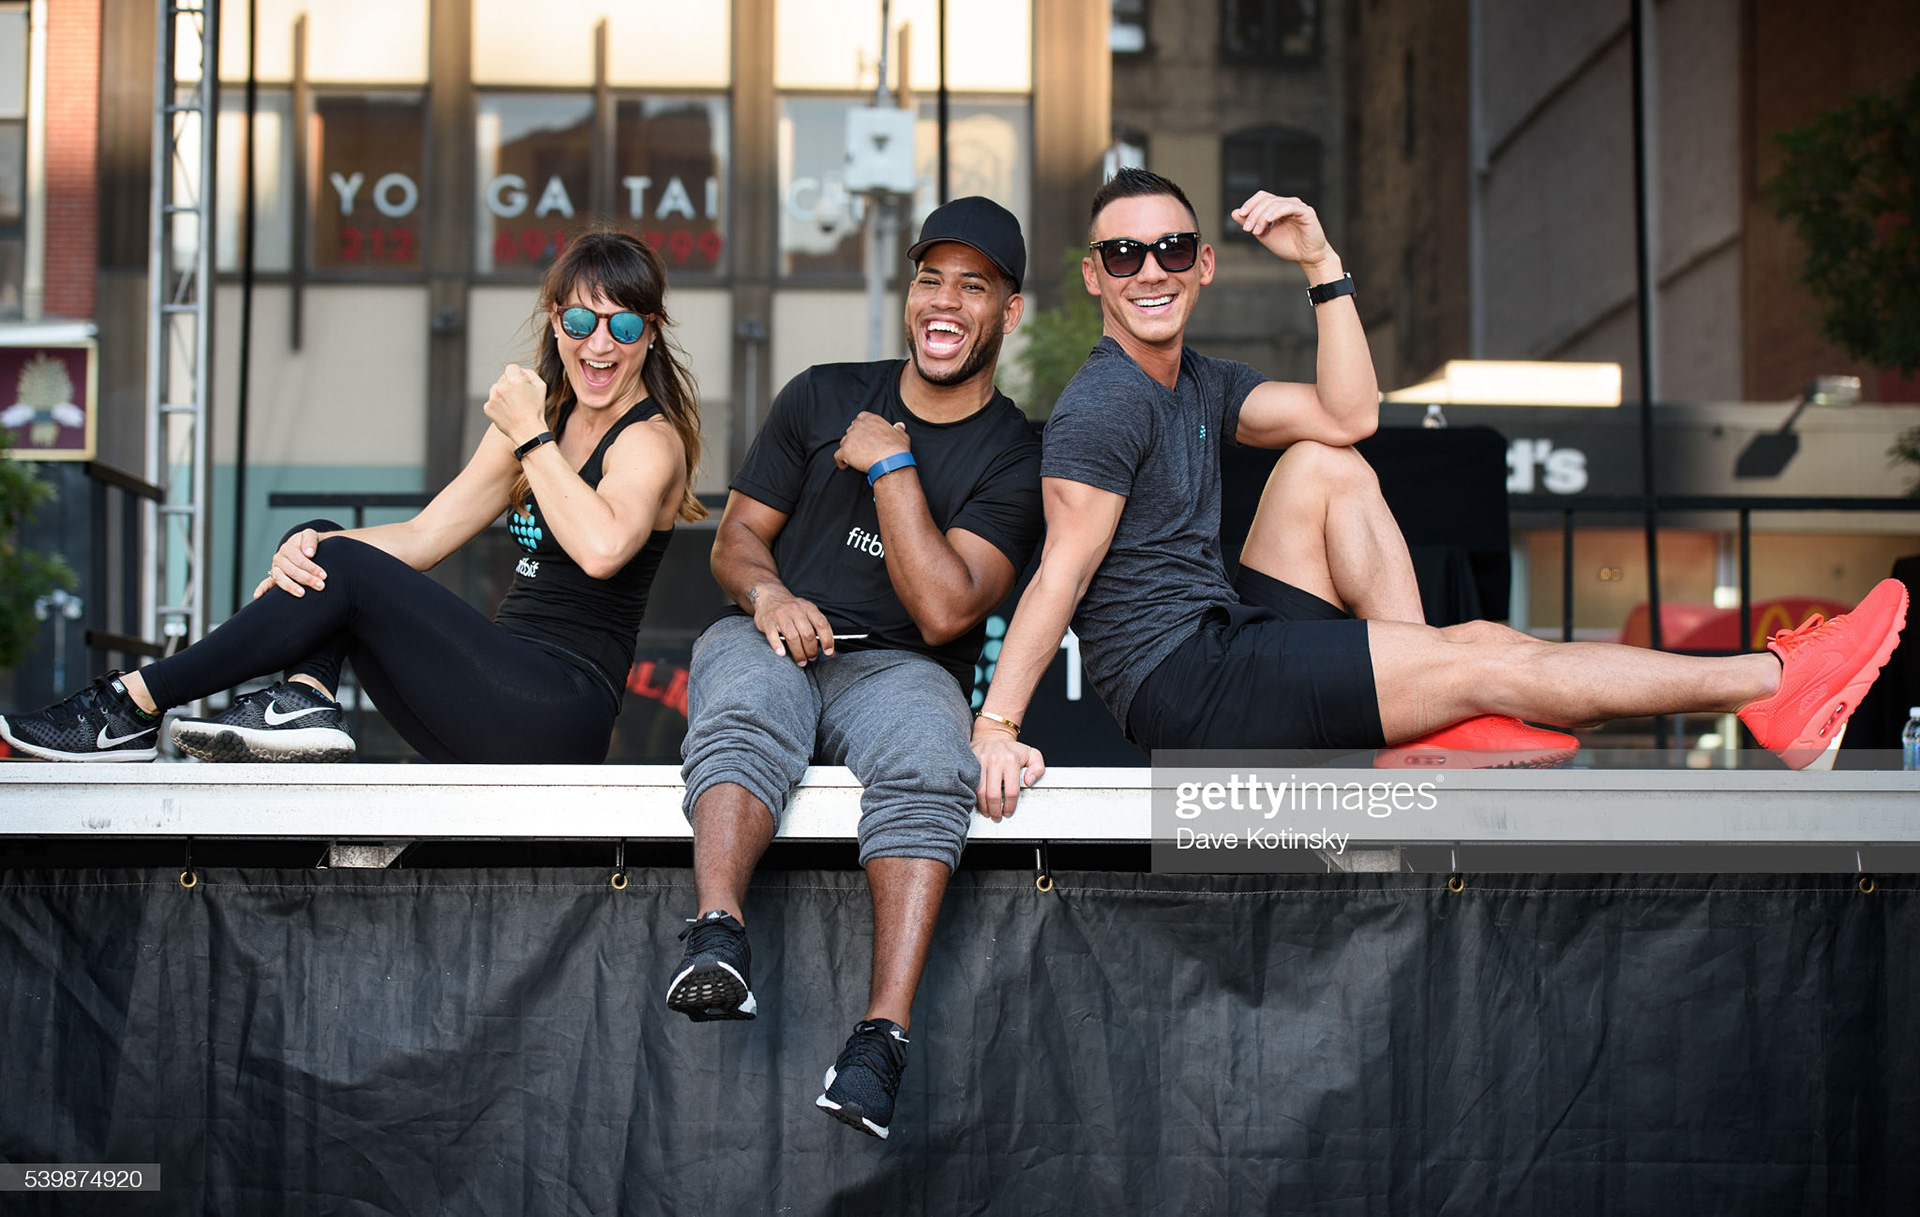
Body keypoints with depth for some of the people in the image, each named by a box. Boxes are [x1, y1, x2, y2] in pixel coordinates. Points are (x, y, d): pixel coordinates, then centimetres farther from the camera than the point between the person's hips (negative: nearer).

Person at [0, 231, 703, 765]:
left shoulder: (651, 439, -6)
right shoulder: (542, 416, 18)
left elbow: (601, 548, -29)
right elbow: (421, 537, 12)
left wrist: (531, 436, -17)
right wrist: (311, 548, -7)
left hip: (564, 708, -8)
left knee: (347, 567, -18)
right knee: (320, 546, 3)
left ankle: (134, 707, -11)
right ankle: (303, 701, -23)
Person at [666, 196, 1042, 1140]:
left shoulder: (1016, 458, 5)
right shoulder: (823, 398, 14)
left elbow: (945, 610, -7)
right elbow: (737, 537, 15)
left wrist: (891, 466, -7)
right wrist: (765, 589, -9)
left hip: (895, 667, -1)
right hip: (771, 640, 2)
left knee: (927, 767, -36)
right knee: (743, 715, -35)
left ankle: (883, 1032, -46)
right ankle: (717, 938, -56)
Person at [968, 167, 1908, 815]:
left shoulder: (1198, 386, 15)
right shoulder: (1105, 404, -13)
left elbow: (1348, 416, 7)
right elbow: (1064, 569, -22)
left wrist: (1323, 265, 2)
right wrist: (994, 726, -31)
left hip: (1227, 635, 9)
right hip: (1186, 691, -9)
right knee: (1494, 662, -8)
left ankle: (1433, 719, -6)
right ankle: (1774, 684, -1)